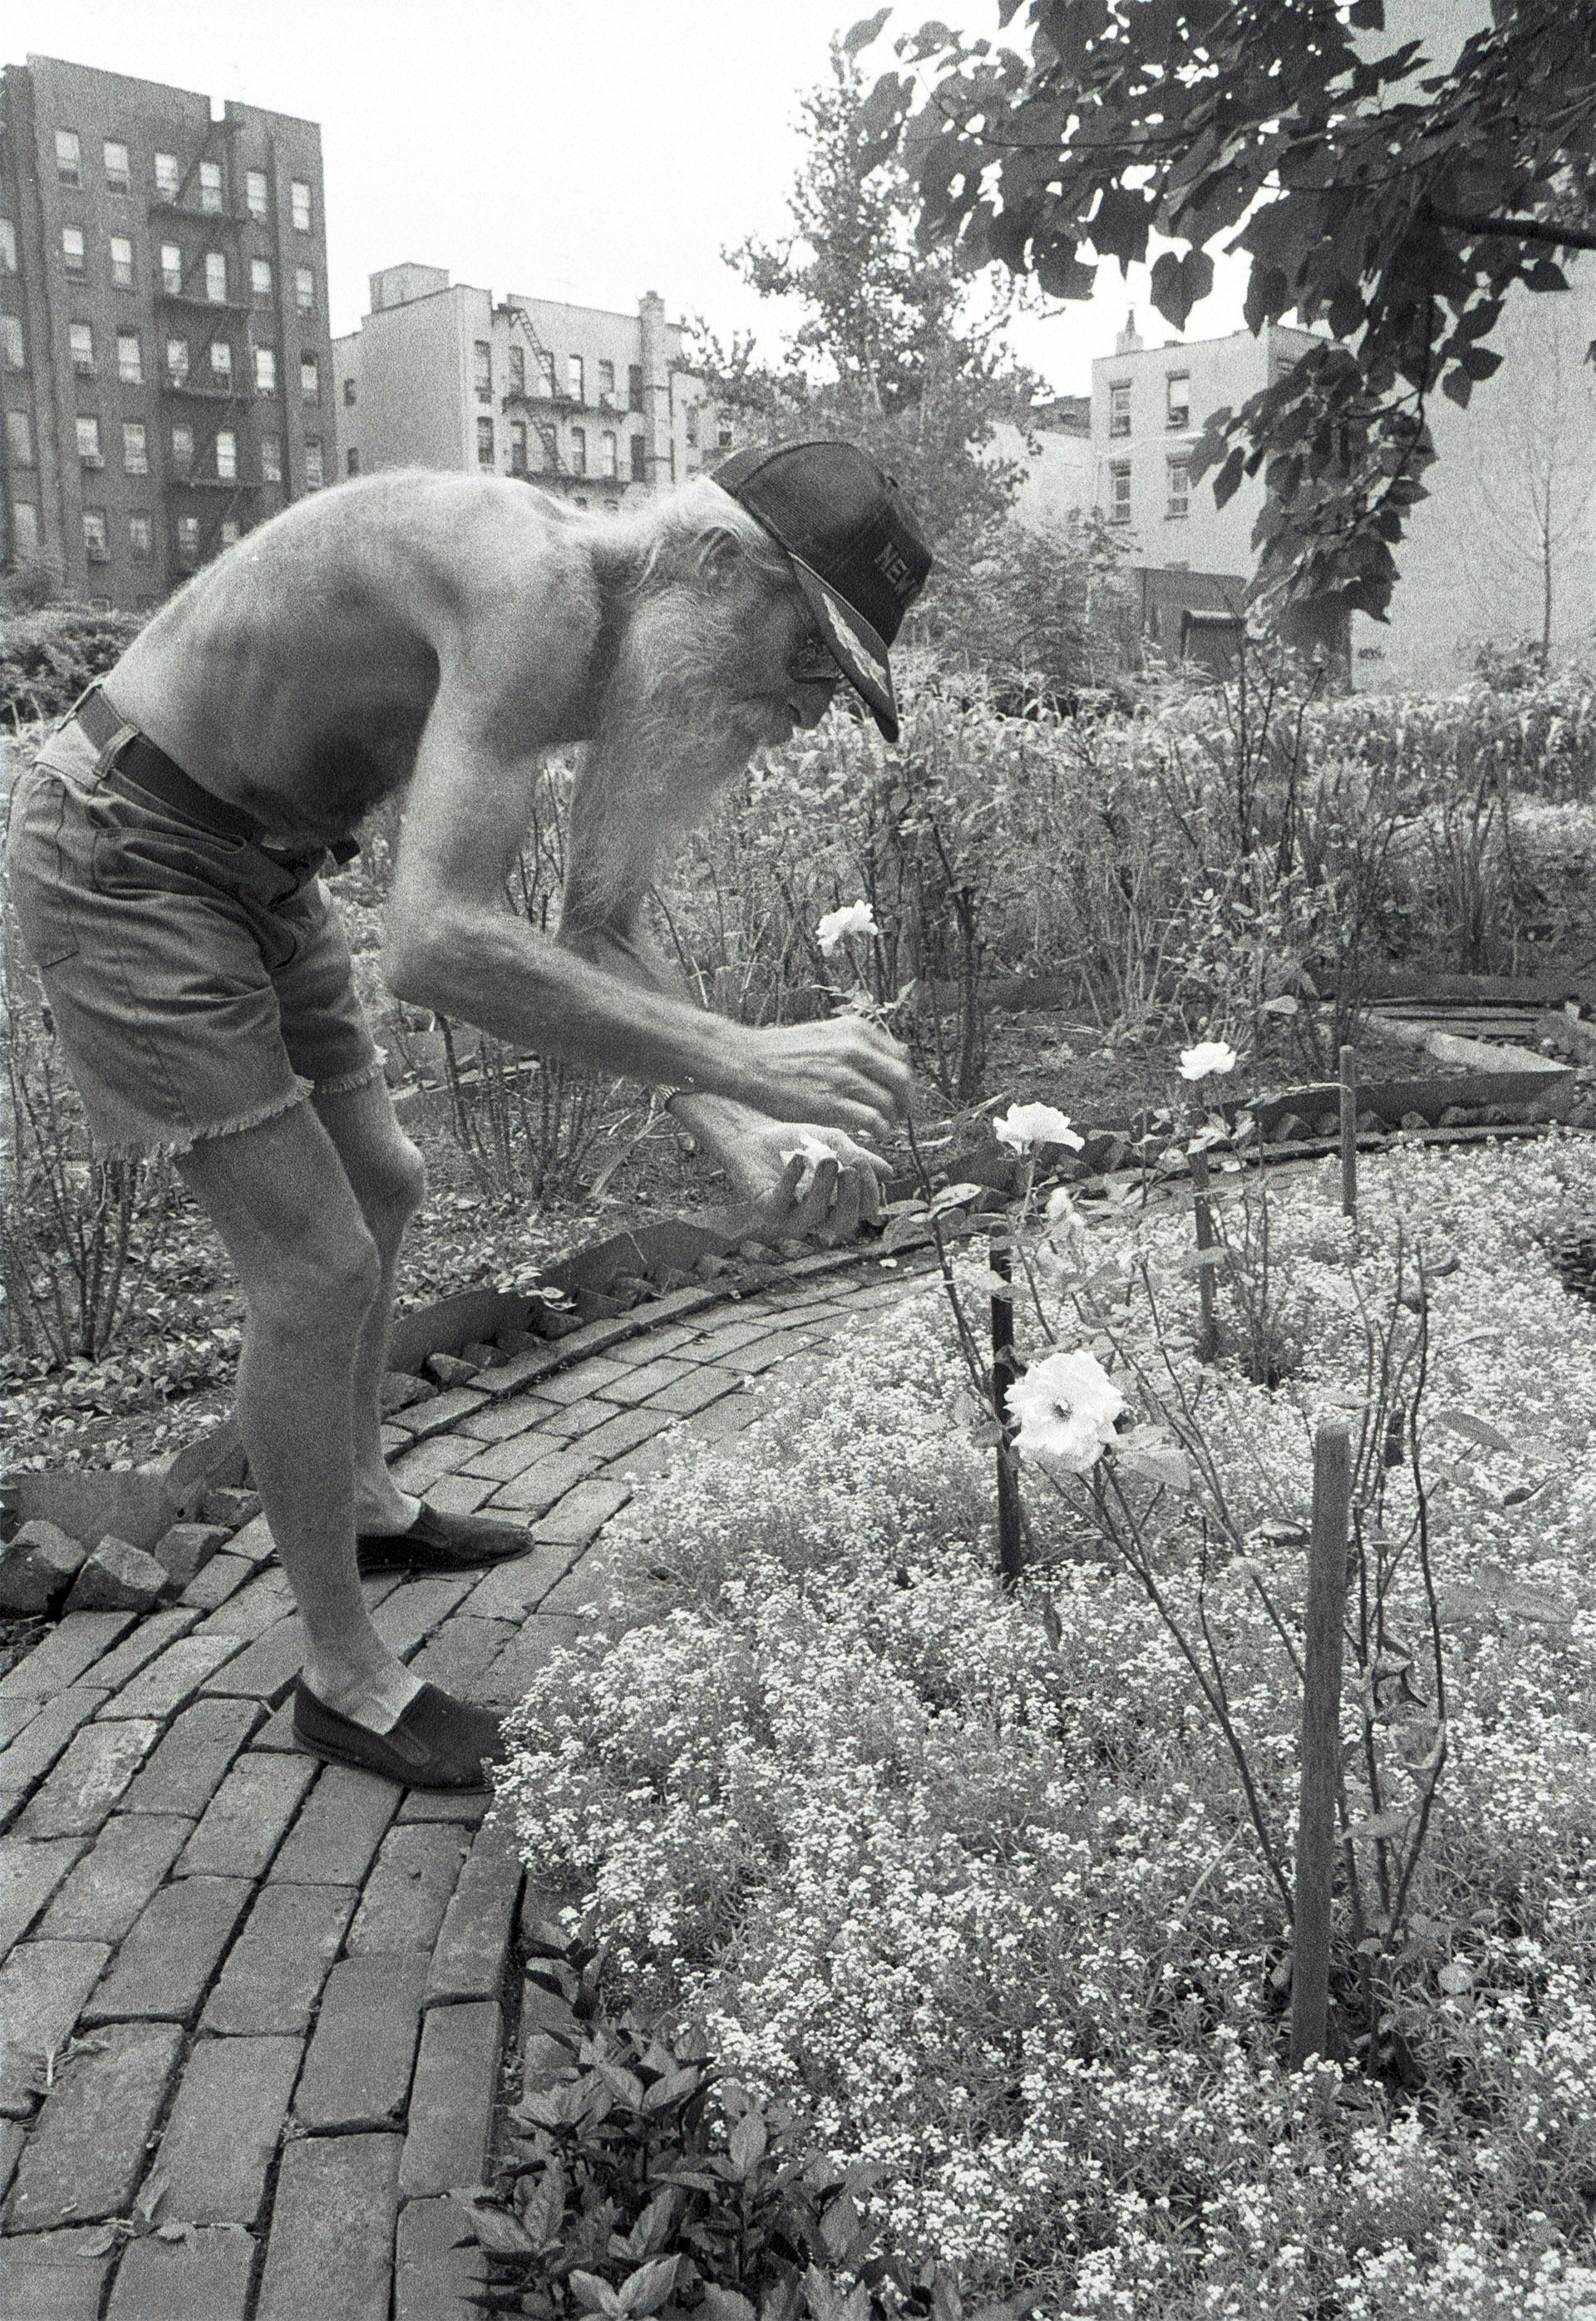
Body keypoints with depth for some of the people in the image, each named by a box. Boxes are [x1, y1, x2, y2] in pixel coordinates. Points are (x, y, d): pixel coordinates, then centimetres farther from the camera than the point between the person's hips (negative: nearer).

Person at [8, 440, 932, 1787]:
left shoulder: (614, 626, 0)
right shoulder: (534, 589, -30)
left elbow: (605, 938, 1)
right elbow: (438, 945, -41)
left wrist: (743, 1141, -11)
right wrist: (742, 1060, -38)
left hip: (257, 867, 10)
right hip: (122, 855, -10)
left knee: (380, 1191, 19)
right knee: (315, 1265, -9)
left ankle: (362, 1504, 41)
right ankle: (344, 1679, 8)